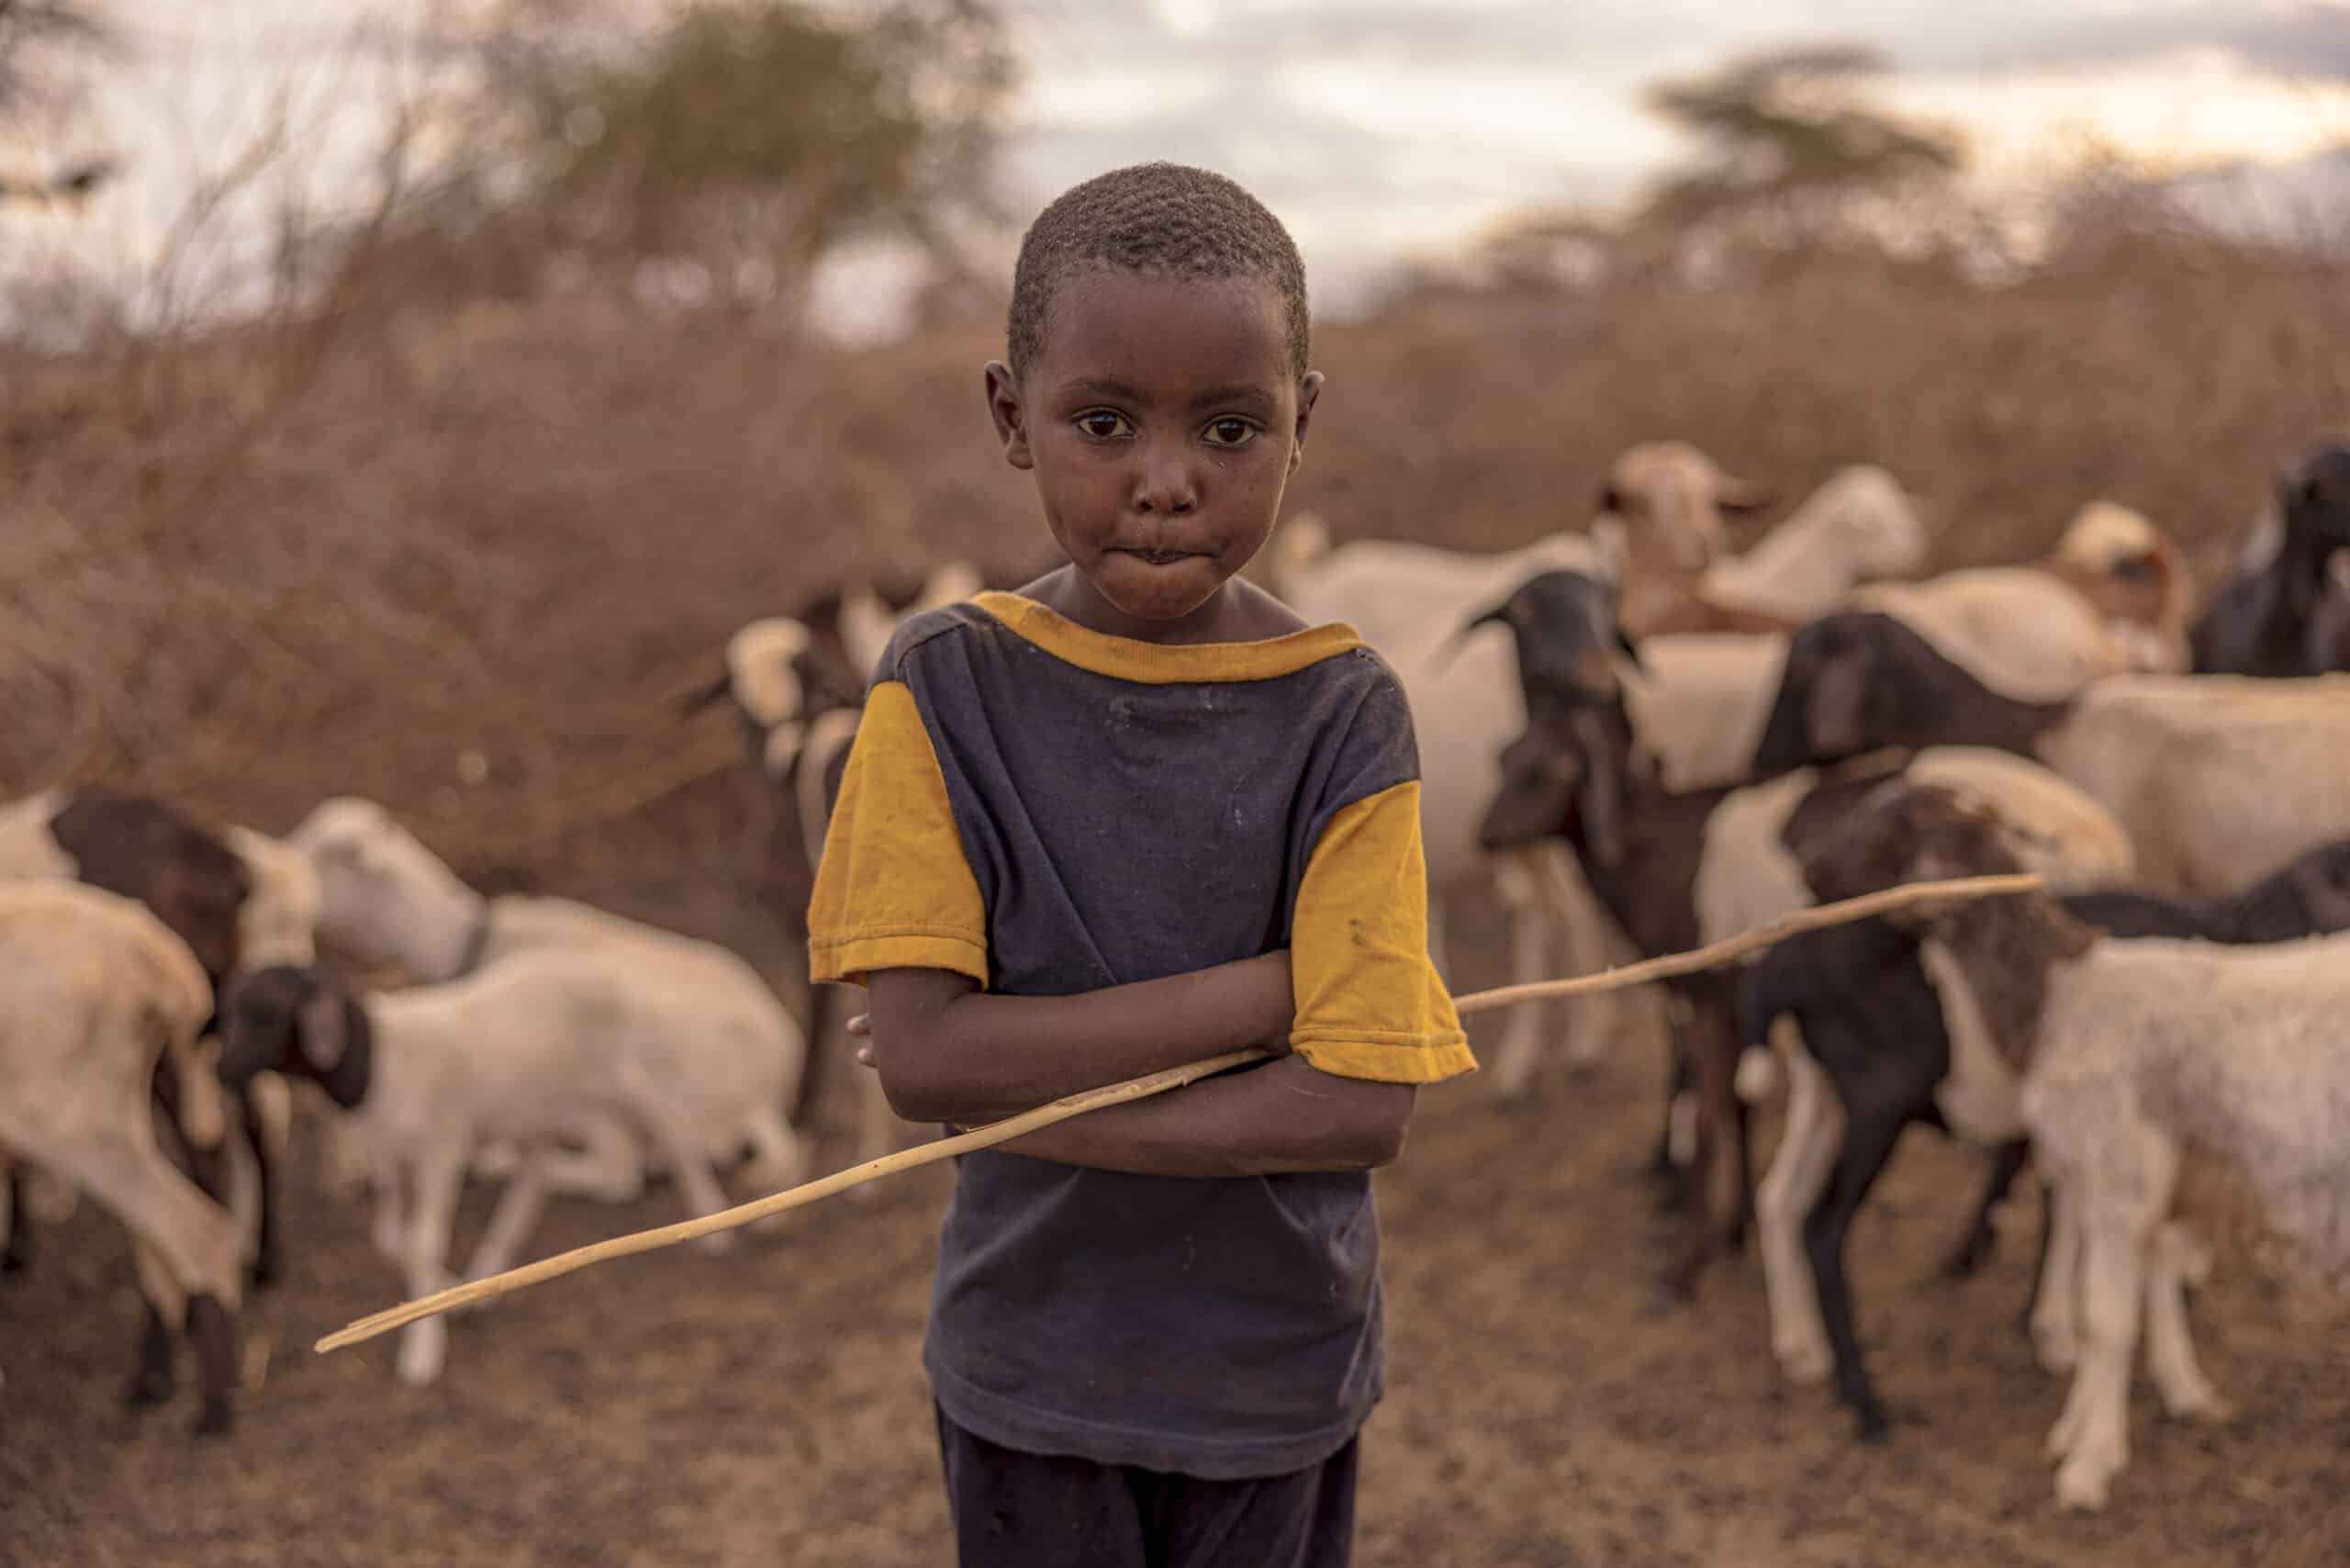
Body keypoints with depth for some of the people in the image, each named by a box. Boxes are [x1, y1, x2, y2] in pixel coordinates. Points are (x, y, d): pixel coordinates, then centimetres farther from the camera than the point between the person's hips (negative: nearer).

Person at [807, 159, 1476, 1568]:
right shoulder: (945, 688, -11)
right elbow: (923, 1056, -20)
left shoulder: (1344, 713, -13)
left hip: (1276, 1369, 0)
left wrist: (1012, 1090, -21)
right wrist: (1268, 986, -24)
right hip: (1033, 1351, 0)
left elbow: (1363, 1106, -20)